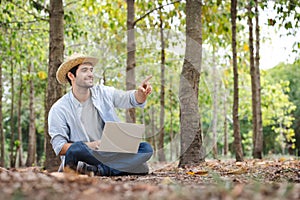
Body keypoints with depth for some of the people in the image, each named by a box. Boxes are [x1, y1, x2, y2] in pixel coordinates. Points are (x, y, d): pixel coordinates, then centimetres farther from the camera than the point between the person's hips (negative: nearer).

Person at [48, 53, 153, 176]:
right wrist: (90, 145, -22)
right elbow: (59, 147, -7)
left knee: (146, 148, -16)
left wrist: (141, 93, -20)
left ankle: (97, 169, -29)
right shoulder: (59, 109, -2)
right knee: (76, 149, -36)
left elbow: (131, 99, 5)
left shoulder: (103, 93, 11)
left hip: (111, 154, 4)